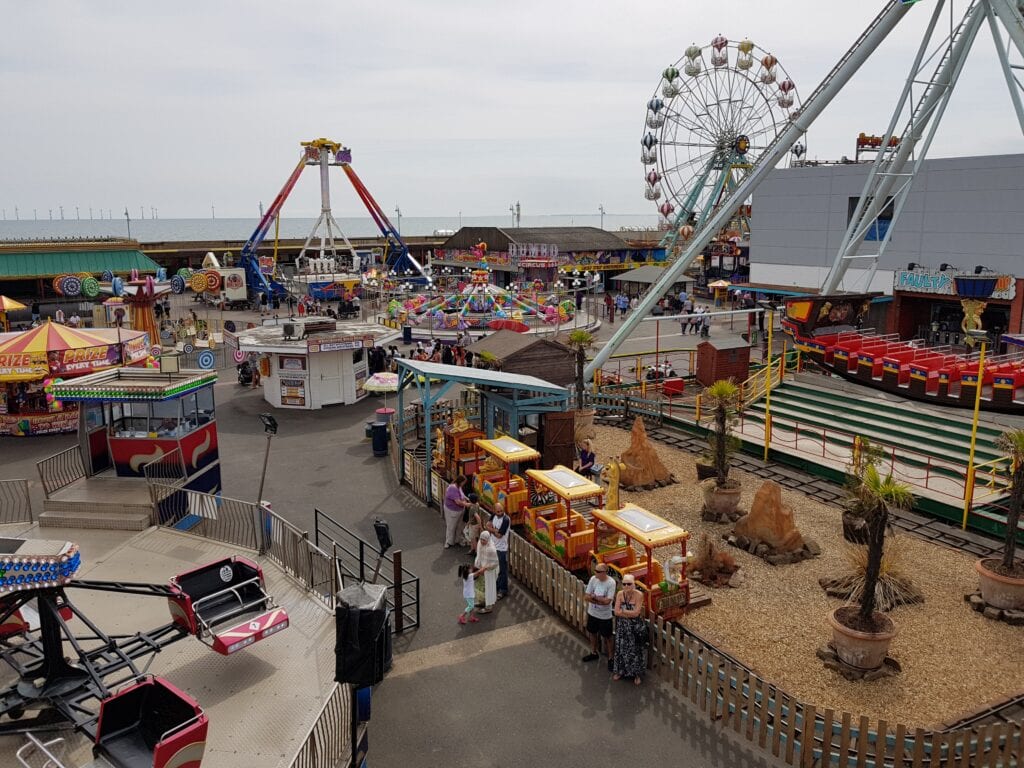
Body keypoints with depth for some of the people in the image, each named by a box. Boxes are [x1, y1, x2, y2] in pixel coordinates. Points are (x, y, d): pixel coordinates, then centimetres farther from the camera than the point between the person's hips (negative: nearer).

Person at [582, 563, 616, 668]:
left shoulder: (611, 582, -24)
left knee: (608, 637, 9)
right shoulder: (593, 579, -11)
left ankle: (611, 658, 27)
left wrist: (593, 596, -18)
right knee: (592, 633, 22)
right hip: (592, 613, 5)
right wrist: (600, 600, -22)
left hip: (605, 616, -5)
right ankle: (594, 653, 44)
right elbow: (586, 597, -11)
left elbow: (607, 601, -28)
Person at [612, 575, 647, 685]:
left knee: (635, 650, 8)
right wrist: (631, 613, -20)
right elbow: (616, 612, -12)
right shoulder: (620, 594, -6)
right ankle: (620, 671, 31)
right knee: (621, 648, 14)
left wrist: (622, 611, -14)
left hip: (635, 627, -3)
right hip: (622, 626, 3)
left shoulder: (638, 595, -18)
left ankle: (637, 674, 24)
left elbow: (636, 613, -22)